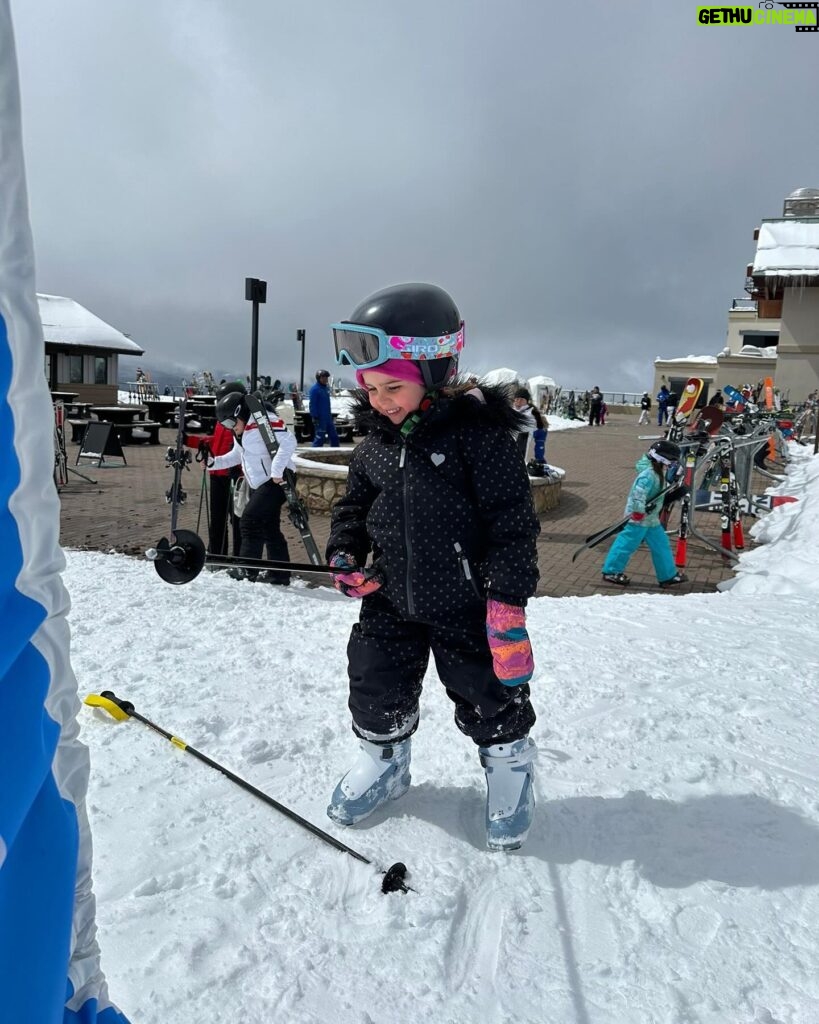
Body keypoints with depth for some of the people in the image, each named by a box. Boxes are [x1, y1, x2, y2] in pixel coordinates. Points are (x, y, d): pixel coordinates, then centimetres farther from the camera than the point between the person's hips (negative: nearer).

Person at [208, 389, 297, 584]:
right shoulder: (241, 431, 13)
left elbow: (288, 442, -26)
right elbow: (236, 455, 25)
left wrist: (277, 471, -28)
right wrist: (213, 462, 13)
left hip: (276, 481, -10)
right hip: (259, 484, 10)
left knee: (250, 521, -10)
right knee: (269, 528, 12)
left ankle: (247, 569, -1)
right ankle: (280, 574, 19)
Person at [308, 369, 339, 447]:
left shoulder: (326, 388, 13)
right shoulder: (315, 389, -12)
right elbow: (312, 405, -16)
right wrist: (315, 417, -21)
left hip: (328, 418, 9)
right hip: (320, 419, -9)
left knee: (334, 437, 13)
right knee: (319, 438, -5)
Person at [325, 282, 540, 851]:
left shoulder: (477, 432, -17)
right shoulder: (376, 440, 2)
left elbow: (512, 520, -17)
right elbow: (355, 503, 16)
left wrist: (507, 598, -19)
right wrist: (346, 554, -1)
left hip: (465, 603, -5)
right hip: (391, 599, 6)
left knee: (489, 697, 10)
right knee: (376, 688, 16)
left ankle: (510, 768, 39)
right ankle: (383, 762, 44)